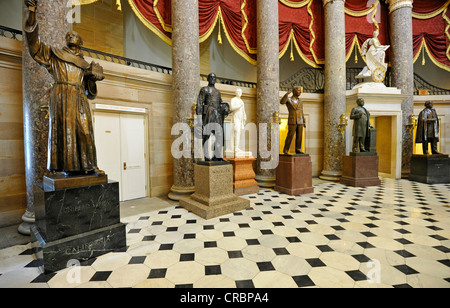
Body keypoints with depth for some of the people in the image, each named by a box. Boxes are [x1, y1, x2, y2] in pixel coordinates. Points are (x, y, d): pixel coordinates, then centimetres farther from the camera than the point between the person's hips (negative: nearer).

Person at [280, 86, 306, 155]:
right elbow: (282, 102, -23)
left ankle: (298, 150, 11)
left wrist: (304, 122, 12)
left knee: (299, 136, 3)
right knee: (290, 136, -9)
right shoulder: (288, 99, 0)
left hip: (300, 122, 5)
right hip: (292, 121, -5)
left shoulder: (300, 102, 16)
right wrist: (287, 93, -29)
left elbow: (301, 113, 17)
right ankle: (285, 150, 0)